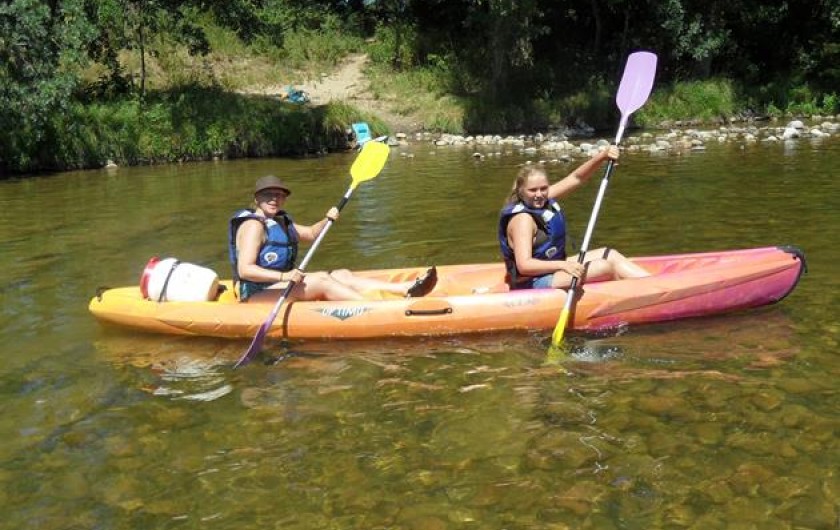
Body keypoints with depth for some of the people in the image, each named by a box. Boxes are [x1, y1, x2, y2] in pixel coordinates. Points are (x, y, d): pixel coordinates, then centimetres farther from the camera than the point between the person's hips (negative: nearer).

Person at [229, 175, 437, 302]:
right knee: (321, 280, -24)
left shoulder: (280, 221, 13)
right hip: (258, 294, -9)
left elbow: (311, 233, 25)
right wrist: (283, 276, -36)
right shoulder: (253, 225, -15)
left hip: (280, 284, 9)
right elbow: (244, 270, -25)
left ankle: (407, 289, -15)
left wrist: (327, 220, 3)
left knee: (343, 275, -4)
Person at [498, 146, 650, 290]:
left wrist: (602, 156, -13)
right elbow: (524, 265, -33)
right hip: (534, 283, -10)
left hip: (552, 268, 10)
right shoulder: (522, 219, -24)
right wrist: (563, 265, -41)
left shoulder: (545, 199, 1)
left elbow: (576, 178, 2)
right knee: (604, 266, -12)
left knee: (610, 255, 11)